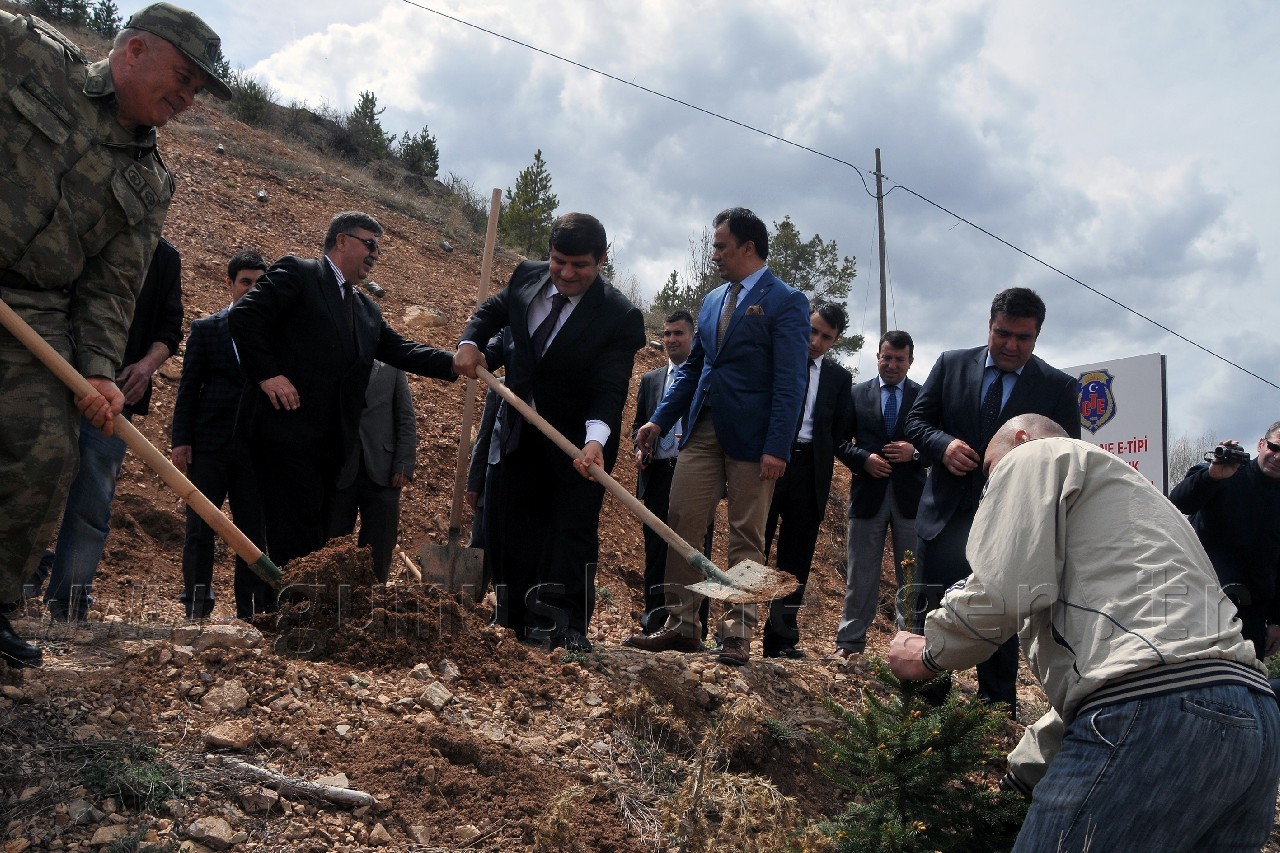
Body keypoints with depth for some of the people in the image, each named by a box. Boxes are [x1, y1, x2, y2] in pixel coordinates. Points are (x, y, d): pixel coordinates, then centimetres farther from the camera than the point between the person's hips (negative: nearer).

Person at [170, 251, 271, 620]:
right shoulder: (205, 328, 8)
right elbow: (188, 389, 6)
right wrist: (181, 440, -3)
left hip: (257, 447, 1)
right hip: (209, 444, 0)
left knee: (254, 531, 2)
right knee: (199, 529, 1)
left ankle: (250, 611, 8)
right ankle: (196, 608, 7)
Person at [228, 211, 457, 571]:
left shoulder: (368, 311, 21)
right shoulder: (297, 272, -1)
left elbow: (401, 351, 11)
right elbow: (243, 316, -10)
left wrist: (457, 362, -3)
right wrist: (267, 374, -16)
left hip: (331, 443, 8)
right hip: (287, 430, -8)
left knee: (316, 537, 10)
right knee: (297, 538, -11)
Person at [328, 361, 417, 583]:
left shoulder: (390, 369, 11)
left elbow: (406, 421, 7)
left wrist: (404, 465, -4)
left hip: (382, 472, 1)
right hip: (336, 474, -1)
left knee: (378, 556, 2)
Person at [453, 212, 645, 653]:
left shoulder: (620, 316, -21)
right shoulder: (527, 276, -6)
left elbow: (610, 388, -26)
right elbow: (492, 311, 12)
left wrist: (596, 439, -43)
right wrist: (470, 342, -9)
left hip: (580, 439, -5)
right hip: (521, 434, 5)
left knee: (573, 529, -6)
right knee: (507, 523, 11)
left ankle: (568, 629, 1)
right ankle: (515, 622, 24)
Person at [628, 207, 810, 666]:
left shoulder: (785, 301, -5)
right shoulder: (713, 300, 16)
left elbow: (790, 382, -11)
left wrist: (777, 448, -18)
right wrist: (660, 421, 10)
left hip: (751, 436, -6)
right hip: (703, 429, 7)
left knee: (746, 538, 1)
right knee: (681, 525, 3)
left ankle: (737, 636, 7)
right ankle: (681, 625, 10)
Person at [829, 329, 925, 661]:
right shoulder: (857, 394, 7)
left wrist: (915, 452, -15)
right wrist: (863, 458, -11)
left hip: (910, 495, -1)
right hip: (868, 493, 1)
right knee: (860, 574, 6)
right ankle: (850, 642, 12)